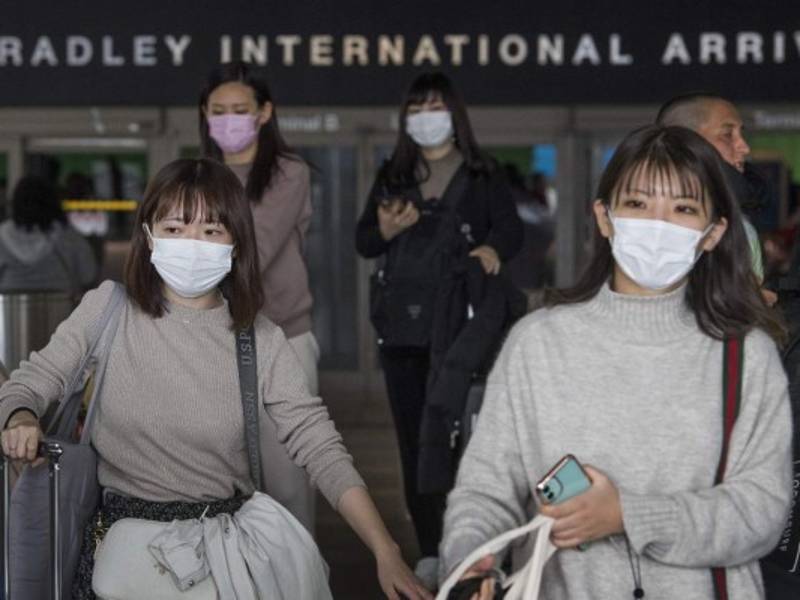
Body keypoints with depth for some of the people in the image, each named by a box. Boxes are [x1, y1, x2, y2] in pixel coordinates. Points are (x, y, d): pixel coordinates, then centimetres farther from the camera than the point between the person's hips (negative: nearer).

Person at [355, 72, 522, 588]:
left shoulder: (483, 176, 5)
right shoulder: (392, 176, 15)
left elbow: (512, 227, -6)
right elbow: (363, 243, 12)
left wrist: (493, 247, -29)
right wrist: (385, 229, -11)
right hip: (402, 327, 4)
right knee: (414, 441, 4)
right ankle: (429, 551, 10)